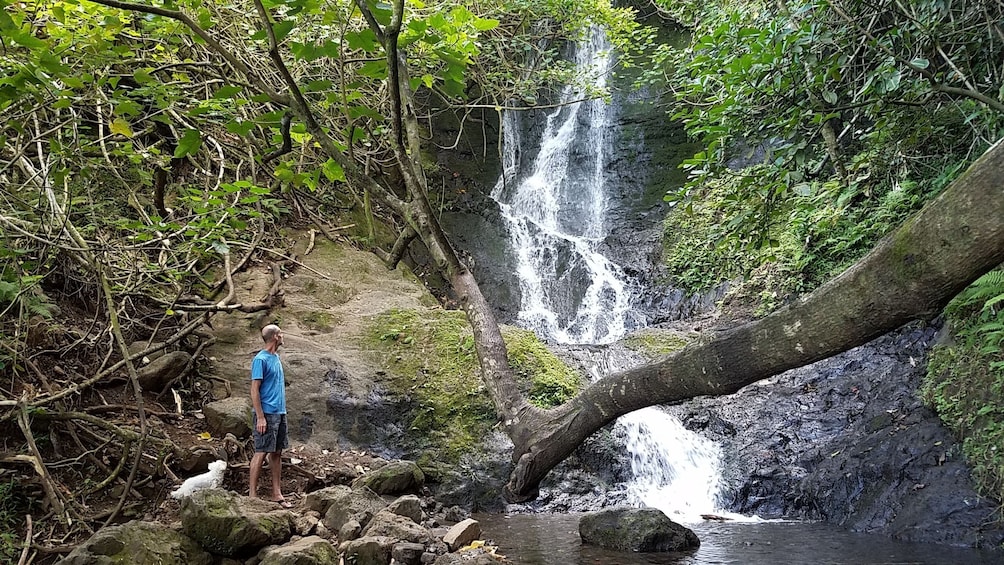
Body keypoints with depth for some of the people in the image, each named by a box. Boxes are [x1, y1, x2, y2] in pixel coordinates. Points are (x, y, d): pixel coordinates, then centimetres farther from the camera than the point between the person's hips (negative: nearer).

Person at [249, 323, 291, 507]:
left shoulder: (276, 357, 14)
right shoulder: (261, 359, -13)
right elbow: (254, 390, -16)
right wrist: (260, 417, -19)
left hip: (280, 413, 9)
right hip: (266, 414, -9)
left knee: (277, 453, 10)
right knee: (261, 452, -5)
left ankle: (277, 493, 15)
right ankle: (253, 495, 1)